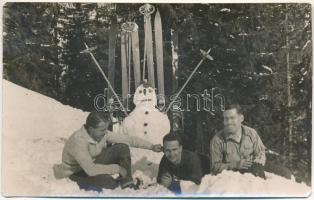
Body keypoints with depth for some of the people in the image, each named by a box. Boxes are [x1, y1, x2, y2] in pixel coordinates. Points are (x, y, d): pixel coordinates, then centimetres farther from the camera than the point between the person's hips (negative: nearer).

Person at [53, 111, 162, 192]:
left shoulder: (102, 133, -14)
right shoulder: (78, 141, -35)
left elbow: (128, 139, -8)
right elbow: (90, 169, -40)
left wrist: (151, 146, -13)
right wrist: (117, 168, -32)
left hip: (94, 162, 7)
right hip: (77, 173, -7)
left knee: (122, 147, -12)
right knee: (109, 183, -33)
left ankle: (127, 184, -4)